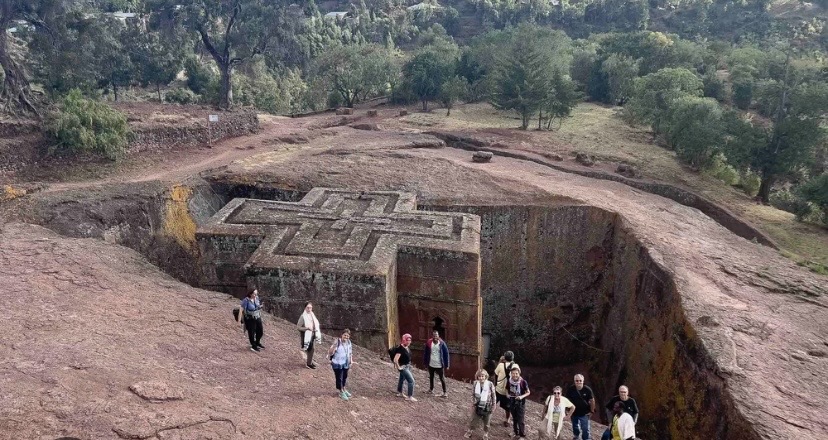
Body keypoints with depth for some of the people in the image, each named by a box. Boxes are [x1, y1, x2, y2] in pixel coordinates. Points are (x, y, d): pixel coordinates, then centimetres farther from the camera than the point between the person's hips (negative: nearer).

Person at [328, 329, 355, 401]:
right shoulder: (337, 342, -23)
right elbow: (330, 352, -31)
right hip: (337, 364, -6)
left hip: (345, 364, 6)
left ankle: (344, 389, 44)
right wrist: (334, 345, -46)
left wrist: (351, 360, 7)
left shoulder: (348, 342, -3)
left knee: (345, 377, 22)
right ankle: (341, 392, 23)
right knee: (339, 378, 5)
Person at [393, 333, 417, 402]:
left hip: (407, 366, 9)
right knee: (411, 380, -10)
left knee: (402, 379, 24)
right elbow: (395, 359, -31)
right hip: (403, 367, -9)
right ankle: (410, 397, -2)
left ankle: (399, 393, 42)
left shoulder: (407, 348, 0)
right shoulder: (400, 348, -27)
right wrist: (398, 367, -20)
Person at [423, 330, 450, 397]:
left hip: (439, 365, -3)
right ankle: (431, 389, 39)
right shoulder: (429, 343, -6)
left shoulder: (442, 343, -11)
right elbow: (425, 353, 2)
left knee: (442, 378, 1)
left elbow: (446, 354, -6)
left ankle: (445, 392, 9)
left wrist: (446, 364, -7)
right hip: (431, 364, 3)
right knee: (431, 377, 20)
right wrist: (425, 362, 2)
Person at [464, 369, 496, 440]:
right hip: (477, 406, 2)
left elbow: (493, 396, -8)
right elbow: (473, 394, 0)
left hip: (487, 407, -2)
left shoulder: (490, 384, -17)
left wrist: (493, 406, -6)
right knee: (474, 420, 16)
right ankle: (469, 432, 37)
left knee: (486, 422, 15)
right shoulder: (475, 384, -9)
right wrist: (473, 404, -3)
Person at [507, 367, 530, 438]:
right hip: (512, 403, 4)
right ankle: (516, 433, 38)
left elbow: (528, 392, -8)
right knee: (514, 419, 19)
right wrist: (508, 394, -11)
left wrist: (522, 396, -24)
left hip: (520, 404, -4)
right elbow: (507, 390, 9)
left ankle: (522, 435, 18)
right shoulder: (509, 381, -9)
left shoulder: (523, 382, -19)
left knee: (520, 420, 0)